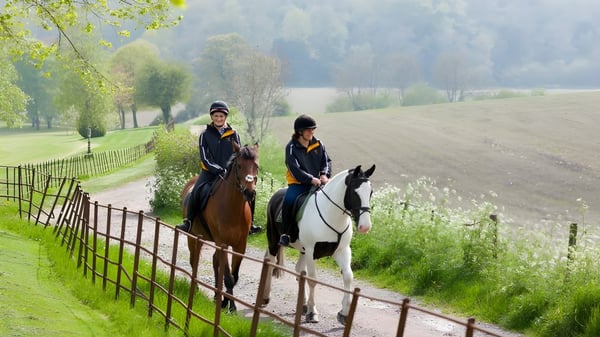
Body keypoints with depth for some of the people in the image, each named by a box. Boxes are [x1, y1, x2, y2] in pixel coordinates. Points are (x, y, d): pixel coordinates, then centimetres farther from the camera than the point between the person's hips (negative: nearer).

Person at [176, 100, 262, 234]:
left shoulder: (233, 134, 7)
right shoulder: (205, 135, 1)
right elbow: (205, 159, -6)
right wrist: (220, 171, -19)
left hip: (230, 174, 2)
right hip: (210, 173, -2)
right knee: (197, 191, -27)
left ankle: (249, 223, -3)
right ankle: (188, 221, -13)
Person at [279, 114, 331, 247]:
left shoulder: (318, 144, 8)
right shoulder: (292, 147, -6)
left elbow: (326, 161, 10)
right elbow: (295, 170, -14)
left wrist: (324, 174, -12)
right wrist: (311, 179, -25)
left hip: (317, 182, 4)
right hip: (298, 183, -4)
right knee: (289, 200, -33)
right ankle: (285, 233, -17)